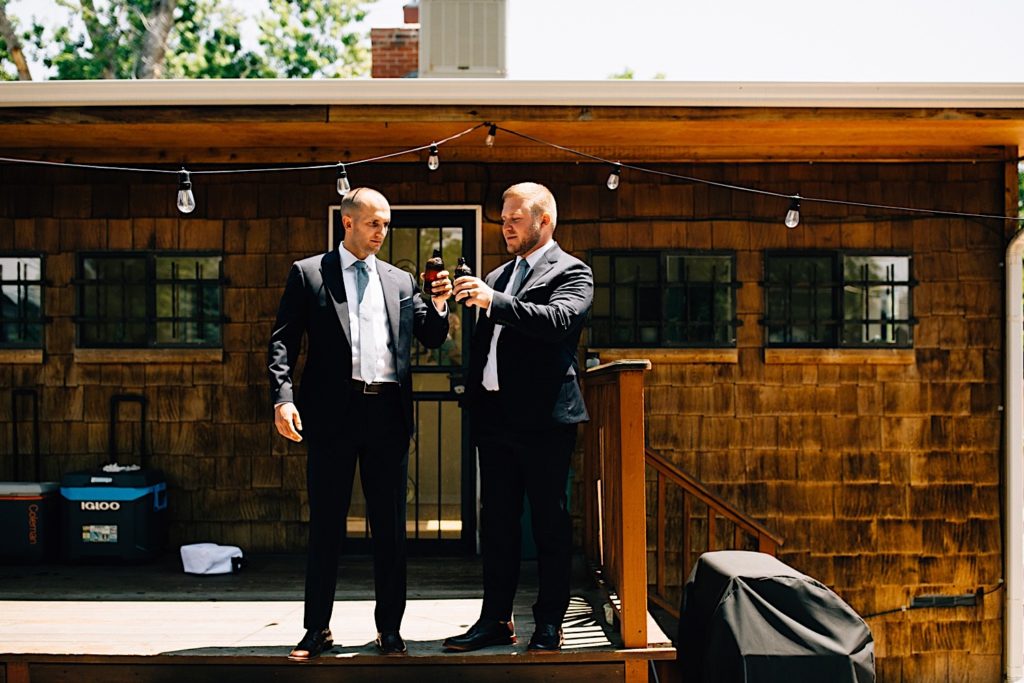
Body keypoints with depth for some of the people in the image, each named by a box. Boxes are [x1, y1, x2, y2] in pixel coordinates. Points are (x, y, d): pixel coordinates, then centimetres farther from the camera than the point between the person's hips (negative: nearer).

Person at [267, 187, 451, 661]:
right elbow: (282, 341, 0)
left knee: (390, 525, 7)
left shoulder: (401, 281, 15)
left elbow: (432, 339, 17)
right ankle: (317, 628, 13)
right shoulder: (308, 274, 6)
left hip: (388, 413, 3)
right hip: (333, 412, -3)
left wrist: (439, 306, -3)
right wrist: (283, 397, -14)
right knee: (325, 525, 3)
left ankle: (389, 627, 17)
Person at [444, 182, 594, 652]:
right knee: (496, 522, 10)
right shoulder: (497, 277, 19)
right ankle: (495, 619, 18)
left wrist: (494, 302, -27)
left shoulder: (571, 272, -1)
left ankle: (549, 625, 8)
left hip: (543, 418, -7)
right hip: (495, 416, 7)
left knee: (550, 523, 1)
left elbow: (558, 320, -22)